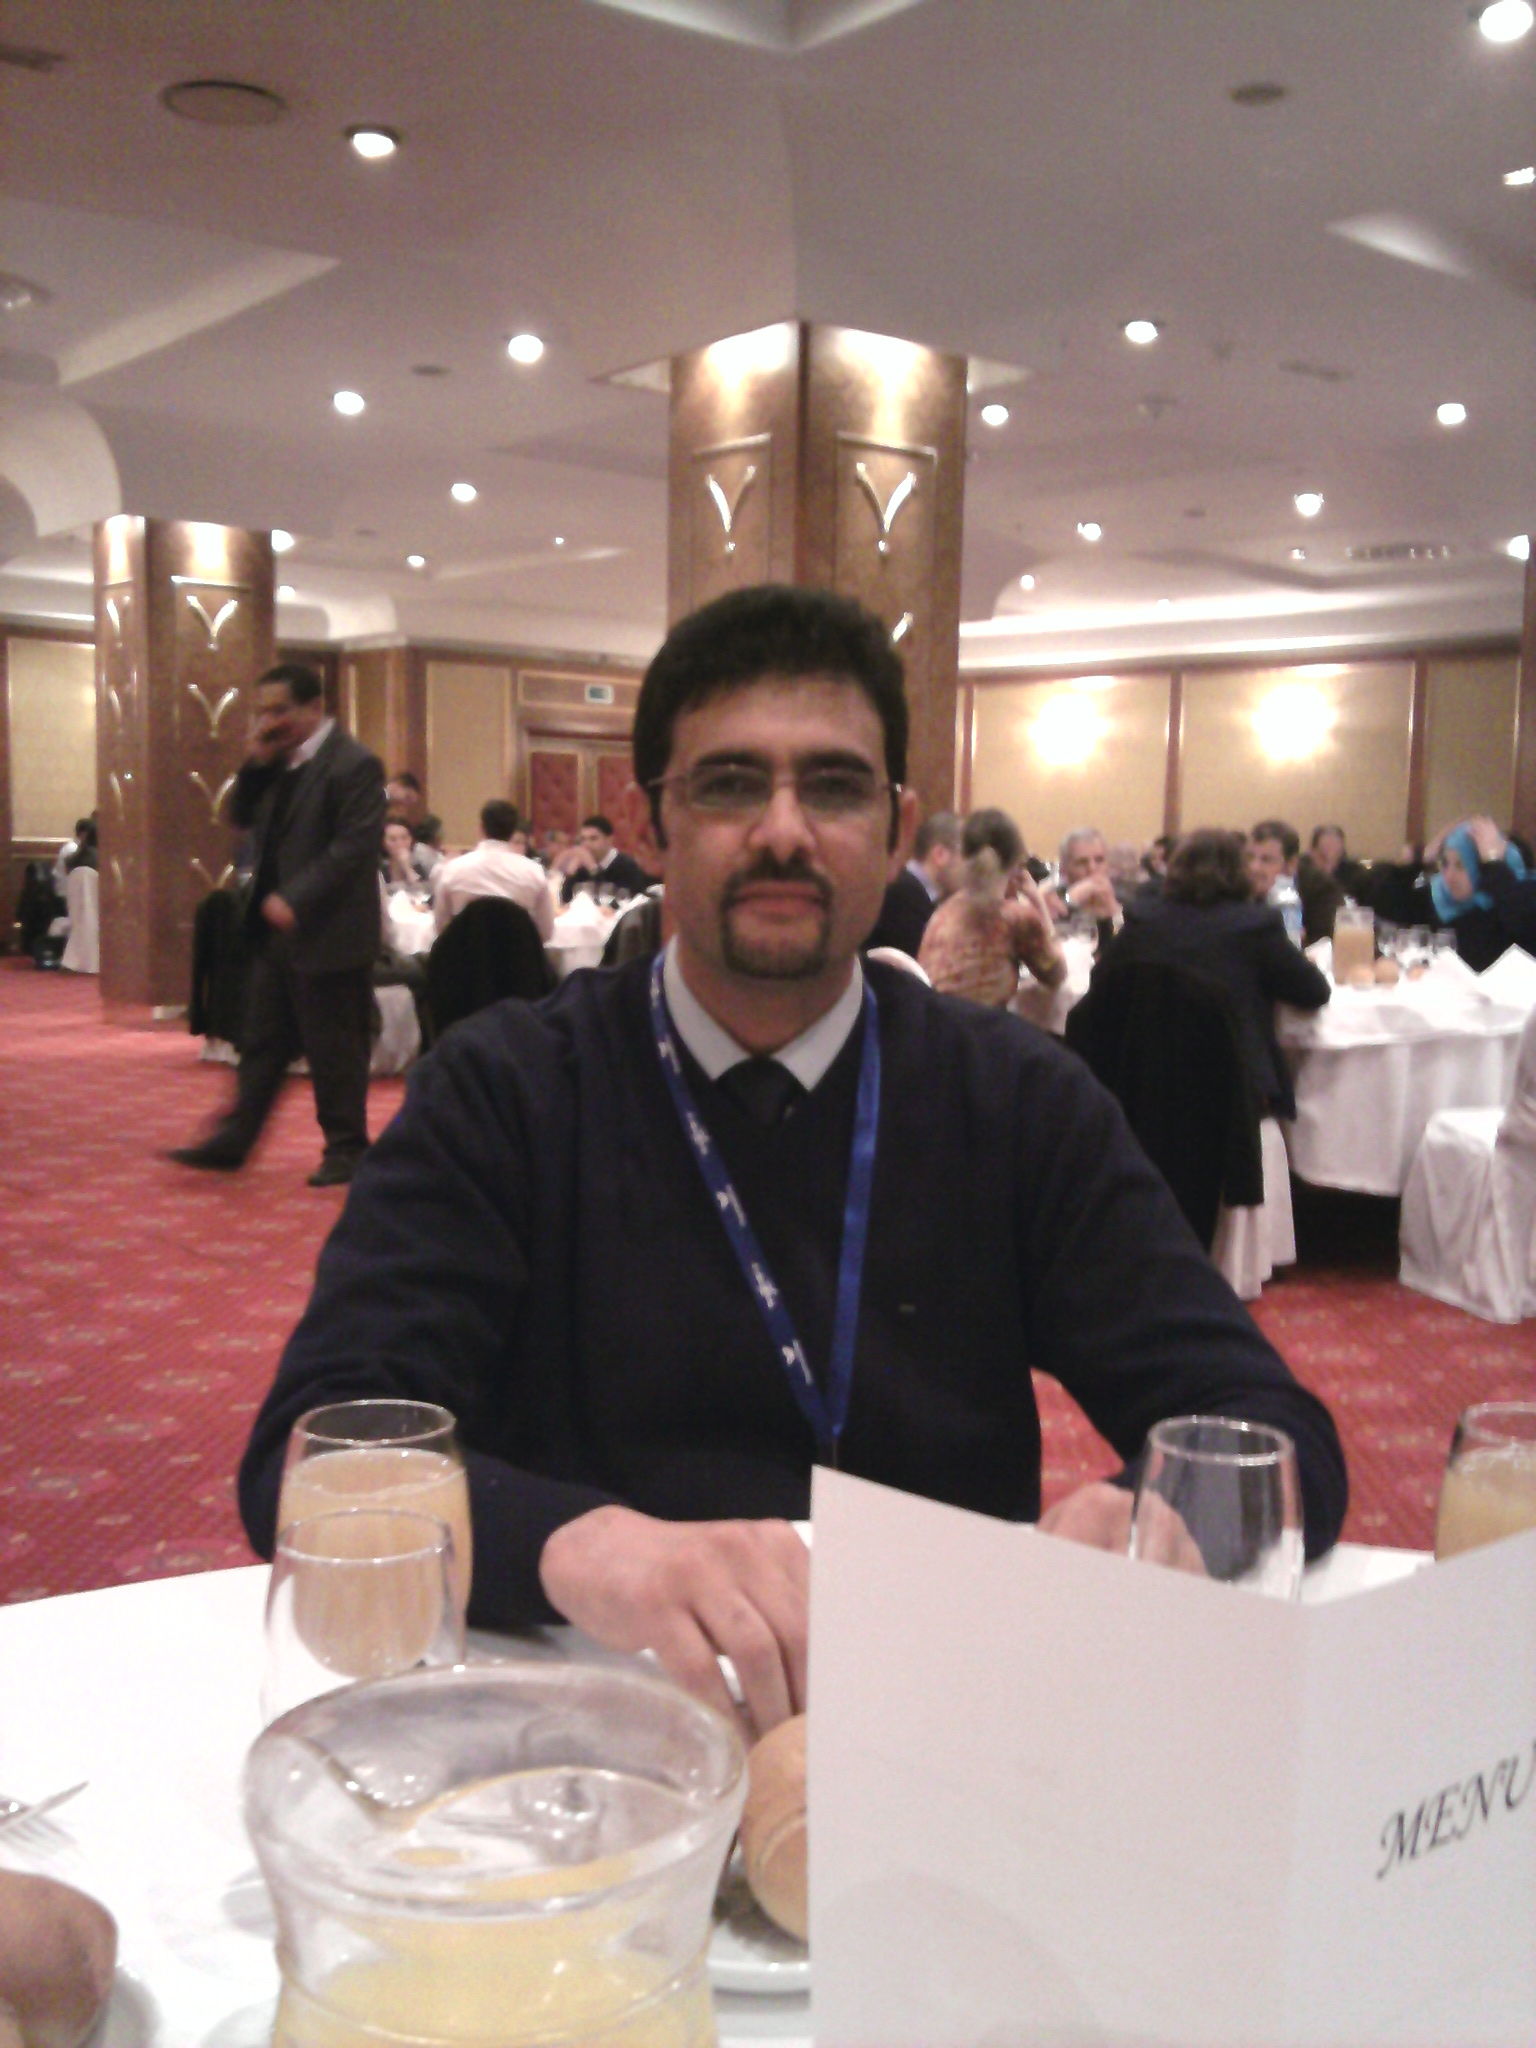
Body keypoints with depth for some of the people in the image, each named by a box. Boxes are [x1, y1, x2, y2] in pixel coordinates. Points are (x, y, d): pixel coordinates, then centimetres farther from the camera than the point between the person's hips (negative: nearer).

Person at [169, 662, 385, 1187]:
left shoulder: (353, 764, -14)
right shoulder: (279, 764, 12)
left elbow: (355, 846, -21)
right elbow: (241, 817, 16)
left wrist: (294, 900, -25)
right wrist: (257, 765, 0)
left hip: (326, 933, -8)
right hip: (276, 928, 8)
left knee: (333, 1047, 2)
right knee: (262, 1041, 14)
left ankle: (347, 1148, 15)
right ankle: (234, 1139, 22)